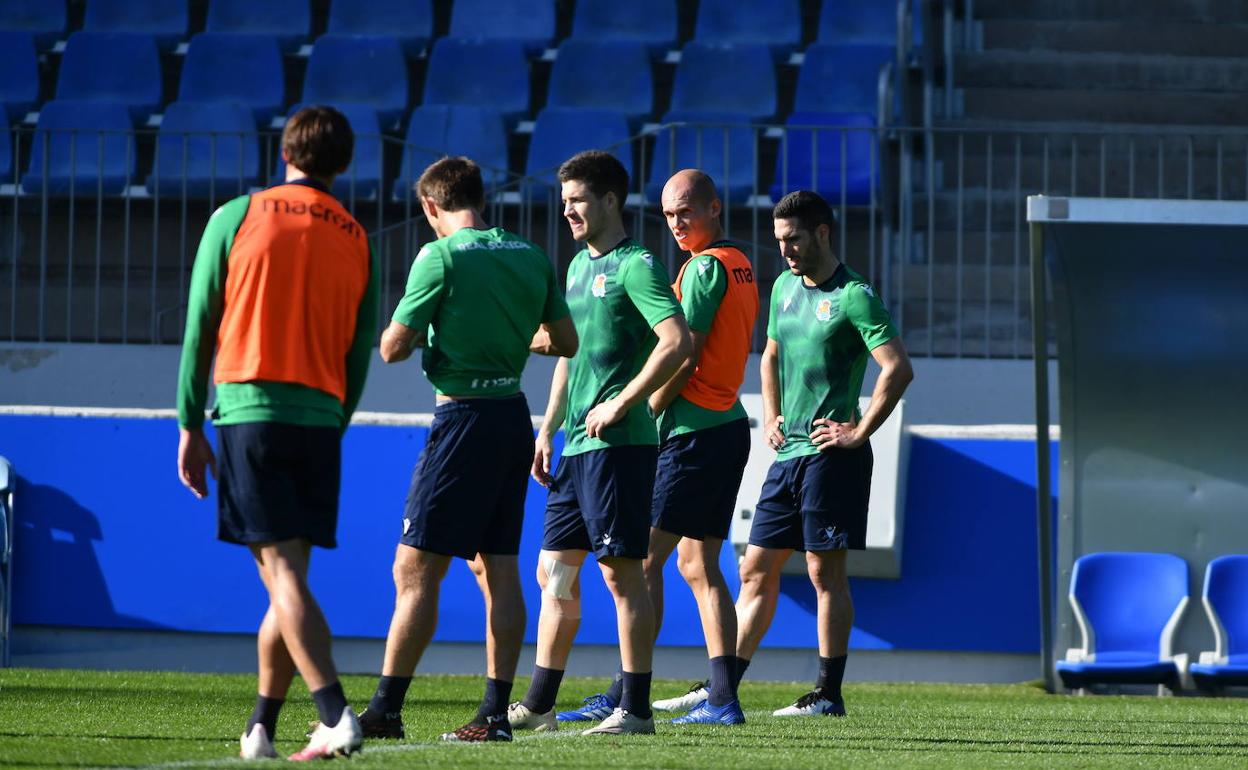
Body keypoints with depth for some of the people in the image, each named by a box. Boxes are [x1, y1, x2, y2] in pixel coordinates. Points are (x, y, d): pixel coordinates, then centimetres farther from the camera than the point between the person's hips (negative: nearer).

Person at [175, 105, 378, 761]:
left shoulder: (236, 218, 2)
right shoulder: (356, 241, 11)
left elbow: (199, 329, 2)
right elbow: (359, 354, 12)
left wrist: (191, 427, 6)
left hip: (249, 410, -3)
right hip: (319, 417, 3)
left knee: (283, 574, -8)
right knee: (288, 579, 11)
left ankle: (335, 715, -22)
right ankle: (260, 727, 15)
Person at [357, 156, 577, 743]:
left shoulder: (442, 257, -10)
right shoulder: (533, 257, 8)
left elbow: (393, 348, -9)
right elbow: (566, 341, 15)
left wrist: (427, 328, 12)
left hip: (464, 417, -7)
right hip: (514, 416, 7)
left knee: (415, 570, -5)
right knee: (498, 570, 9)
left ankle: (386, 711, -7)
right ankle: (494, 715, 7)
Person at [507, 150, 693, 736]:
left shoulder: (635, 266, -11)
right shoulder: (579, 266, 17)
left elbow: (677, 341, -22)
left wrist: (618, 406, -19)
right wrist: (549, 428, 20)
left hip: (619, 445, -9)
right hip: (576, 445, 9)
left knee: (621, 573, -7)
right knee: (554, 571, 11)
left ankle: (635, 709, -2)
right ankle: (538, 706, 18)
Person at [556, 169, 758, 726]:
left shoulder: (706, 267, -12)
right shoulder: (740, 266, 17)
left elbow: (685, 355, -16)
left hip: (693, 431, -10)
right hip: (727, 425, 10)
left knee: (644, 558, -8)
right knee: (698, 563, 11)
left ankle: (624, 696, -9)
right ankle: (722, 697, 6)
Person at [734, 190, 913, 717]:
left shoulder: (853, 296, -11)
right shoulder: (785, 287, 14)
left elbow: (898, 369, -18)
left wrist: (859, 432, -16)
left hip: (829, 453, -8)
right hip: (788, 452, 8)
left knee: (825, 571, -5)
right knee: (756, 569, 8)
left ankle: (828, 694, 0)